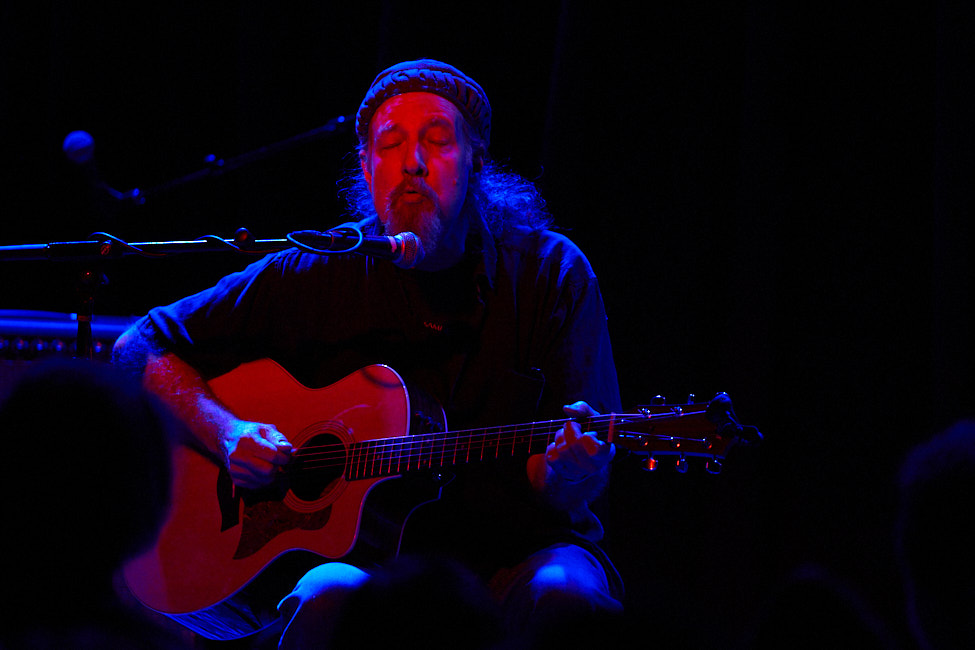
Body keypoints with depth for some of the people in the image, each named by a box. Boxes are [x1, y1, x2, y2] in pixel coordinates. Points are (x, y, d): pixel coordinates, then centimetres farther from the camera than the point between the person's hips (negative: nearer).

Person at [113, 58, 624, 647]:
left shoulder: (550, 273, 0)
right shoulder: (315, 277, 2)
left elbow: (578, 491, -4)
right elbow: (142, 349, 9)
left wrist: (567, 475, -30)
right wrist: (227, 433, -9)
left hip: (513, 550, 0)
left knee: (564, 594, -35)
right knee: (329, 598, -35)